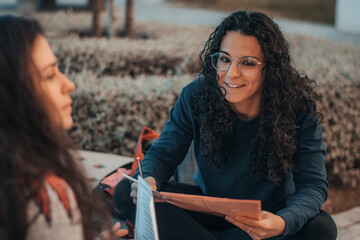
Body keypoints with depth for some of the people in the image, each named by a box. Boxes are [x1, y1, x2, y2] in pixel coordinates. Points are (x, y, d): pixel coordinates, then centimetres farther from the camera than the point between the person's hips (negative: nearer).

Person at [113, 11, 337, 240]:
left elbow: (314, 184, -22)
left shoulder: (298, 108, -22)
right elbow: (163, 154, -9)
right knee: (125, 192, -19)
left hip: (270, 211, -1)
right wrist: (149, 179, -35)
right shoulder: (196, 96, -17)